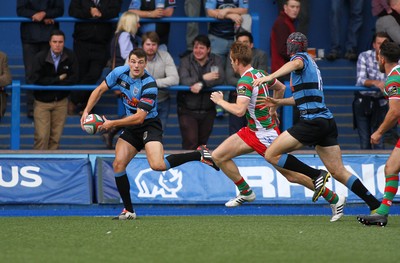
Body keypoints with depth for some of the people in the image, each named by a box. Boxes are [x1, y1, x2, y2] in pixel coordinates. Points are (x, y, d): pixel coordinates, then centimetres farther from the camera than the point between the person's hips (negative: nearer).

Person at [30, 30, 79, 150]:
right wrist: (59, 79, -14)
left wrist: (51, 83, -14)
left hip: (61, 101, 2)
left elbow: (74, 78, -9)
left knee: (56, 137, 2)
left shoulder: (70, 56, -5)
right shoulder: (40, 57, -12)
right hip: (42, 101, -2)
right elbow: (36, 80, -18)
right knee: (42, 136, -10)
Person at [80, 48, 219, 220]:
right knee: (118, 164, -8)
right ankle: (129, 211, 3)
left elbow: (139, 117, -24)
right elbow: (99, 90, 8)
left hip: (149, 124, -6)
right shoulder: (120, 73, -6)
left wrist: (112, 124, -20)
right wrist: (86, 111, -4)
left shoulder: (149, 85, -23)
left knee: (157, 165, -28)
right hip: (131, 127, 6)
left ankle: (200, 154, -11)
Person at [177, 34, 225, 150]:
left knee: (202, 142, 9)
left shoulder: (216, 60, 3)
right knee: (190, 142, -13)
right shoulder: (185, 61, 0)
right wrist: (204, 78, -20)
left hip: (208, 111, 2)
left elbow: (221, 78, -15)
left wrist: (202, 84, -28)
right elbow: (184, 80, -18)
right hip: (188, 110, -2)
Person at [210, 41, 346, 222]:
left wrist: (220, 101, -18)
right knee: (218, 156, 4)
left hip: (265, 136, -9)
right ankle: (245, 192, 11)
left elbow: (239, 110, -34)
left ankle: (335, 199, 5)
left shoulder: (245, 81, -22)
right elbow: (281, 88, 21)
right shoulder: (259, 74, 5)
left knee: (291, 175, -3)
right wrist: (273, 110, 31)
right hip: (252, 131, 9)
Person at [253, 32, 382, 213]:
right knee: (338, 172, 8)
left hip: (312, 121, -9)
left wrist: (270, 76, -43)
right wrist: (279, 102, 38)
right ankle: (376, 206, 3)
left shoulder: (301, 57, 0)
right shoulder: (311, 63, 26)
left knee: (271, 154, -6)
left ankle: (317, 176, -11)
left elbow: (295, 64, -28)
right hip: (328, 122, 9)